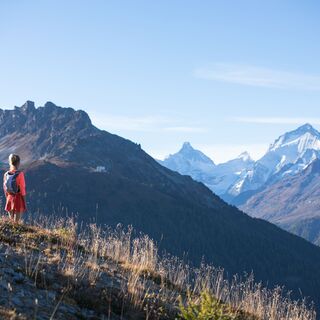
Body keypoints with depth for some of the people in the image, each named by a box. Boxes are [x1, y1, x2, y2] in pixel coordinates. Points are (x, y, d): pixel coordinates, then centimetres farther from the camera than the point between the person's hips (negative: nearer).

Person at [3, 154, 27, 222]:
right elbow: (22, 189, -13)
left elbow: (5, 189, 5)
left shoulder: (6, 174, -2)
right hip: (18, 199, -5)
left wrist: (7, 201, 17)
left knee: (11, 221, 15)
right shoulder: (20, 174, -16)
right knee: (16, 222, 2)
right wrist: (24, 203, -4)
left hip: (10, 198, 5)